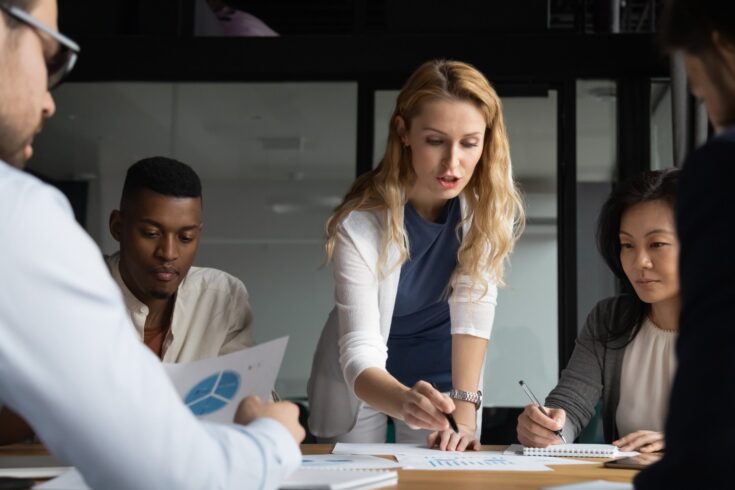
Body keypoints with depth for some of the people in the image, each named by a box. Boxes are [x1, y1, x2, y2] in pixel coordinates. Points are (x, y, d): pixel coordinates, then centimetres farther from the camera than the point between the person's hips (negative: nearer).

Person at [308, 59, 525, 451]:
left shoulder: (492, 196, -21)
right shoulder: (361, 222, -29)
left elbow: (473, 305, -24)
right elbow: (359, 354, -34)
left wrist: (464, 408, -35)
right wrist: (405, 402, -54)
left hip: (442, 371, 2)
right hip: (363, 379, -2)